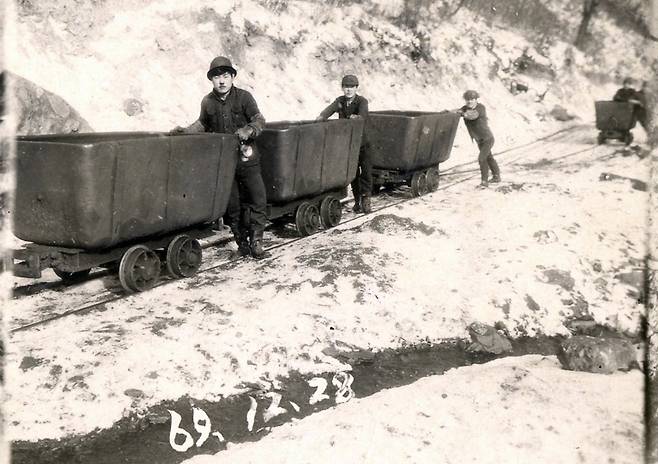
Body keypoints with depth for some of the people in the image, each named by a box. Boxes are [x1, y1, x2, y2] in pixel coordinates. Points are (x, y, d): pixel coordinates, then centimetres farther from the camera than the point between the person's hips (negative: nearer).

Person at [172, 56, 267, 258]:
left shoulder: (244, 97, -2)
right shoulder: (208, 102, 6)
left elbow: (259, 120, -5)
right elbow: (203, 124, 21)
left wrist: (248, 131, -24)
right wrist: (186, 130, 7)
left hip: (247, 159, -2)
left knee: (258, 198, -6)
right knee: (232, 203, 5)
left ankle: (256, 240, 6)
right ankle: (241, 240, 20)